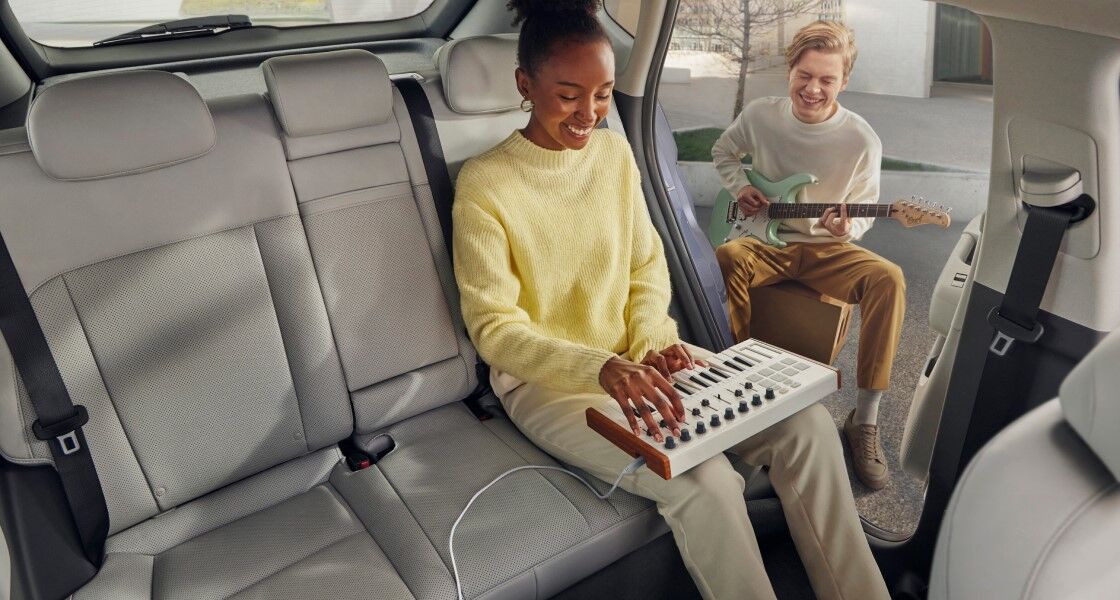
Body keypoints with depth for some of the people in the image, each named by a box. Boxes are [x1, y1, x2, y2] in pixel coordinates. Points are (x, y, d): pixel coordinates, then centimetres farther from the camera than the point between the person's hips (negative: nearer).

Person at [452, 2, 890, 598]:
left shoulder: (615, 151, 4)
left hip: (635, 357, 5)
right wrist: (602, 368, -31)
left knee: (807, 425, -11)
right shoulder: (485, 183, -13)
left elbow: (647, 264, 10)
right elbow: (493, 328, -16)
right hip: (547, 383, -5)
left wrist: (652, 340, -11)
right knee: (705, 480, -28)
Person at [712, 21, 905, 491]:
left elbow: (864, 210, 3)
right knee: (726, 257, -35)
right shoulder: (760, 115, -3)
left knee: (888, 279, -30)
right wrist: (739, 188, -2)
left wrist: (847, 227, -21)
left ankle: (865, 418, -21)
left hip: (827, 250, 0)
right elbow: (723, 151, 17)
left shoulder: (862, 141, -8)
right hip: (767, 242, 1)